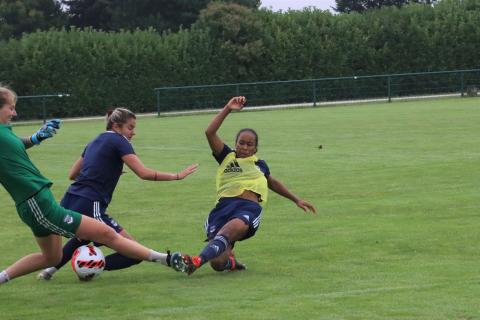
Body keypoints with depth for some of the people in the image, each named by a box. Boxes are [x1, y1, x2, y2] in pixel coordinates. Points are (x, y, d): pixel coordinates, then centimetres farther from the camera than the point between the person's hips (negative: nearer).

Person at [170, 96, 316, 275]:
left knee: (228, 230, -36)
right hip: (224, 205, 0)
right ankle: (230, 262, 20)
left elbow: (273, 183, 48)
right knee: (218, 263, -18)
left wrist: (296, 200, 53)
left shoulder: (259, 165, 28)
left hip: (250, 208, 0)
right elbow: (210, 133, 7)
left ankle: (196, 262, -58)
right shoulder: (227, 157, 21)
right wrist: (228, 109, 2)